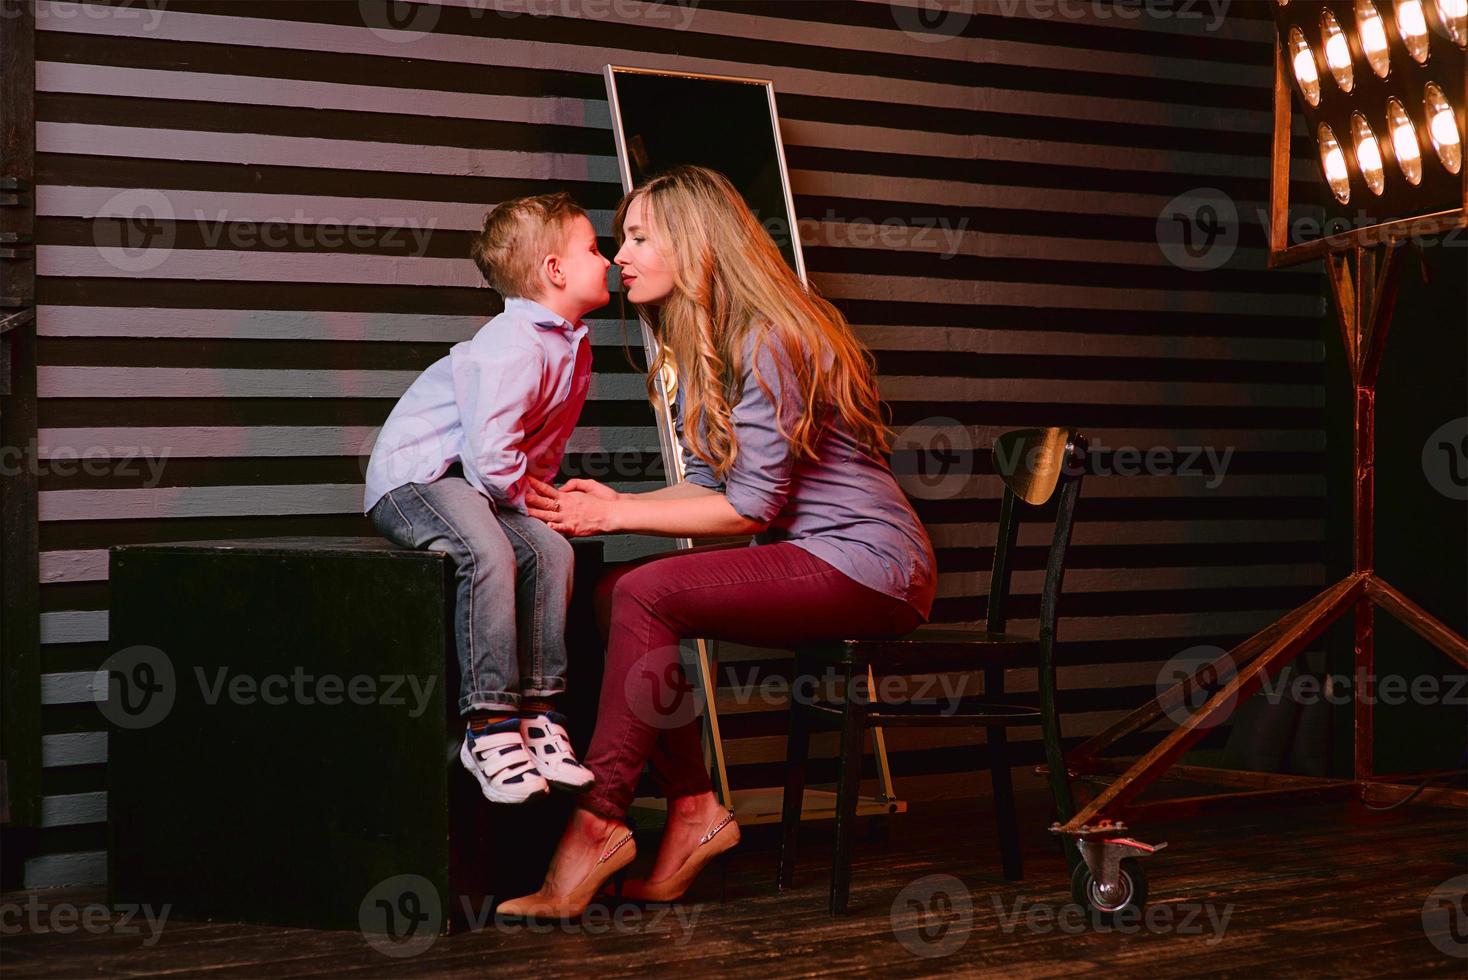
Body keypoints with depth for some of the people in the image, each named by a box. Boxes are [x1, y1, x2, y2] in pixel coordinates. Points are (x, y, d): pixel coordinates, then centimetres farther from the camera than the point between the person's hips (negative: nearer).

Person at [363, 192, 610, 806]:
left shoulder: (574, 346, 11)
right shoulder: (514, 350, -22)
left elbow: (542, 445, 21)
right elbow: (490, 456, -27)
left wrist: (536, 491, 6)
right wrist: (525, 494, -10)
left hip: (475, 480, 10)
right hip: (414, 474, -9)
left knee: (548, 549, -11)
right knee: (487, 551, -33)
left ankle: (538, 712, -6)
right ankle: (490, 727, -30)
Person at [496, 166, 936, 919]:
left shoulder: (768, 341, -17)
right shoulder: (701, 349, 13)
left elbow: (748, 508, -19)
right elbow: (710, 486, 9)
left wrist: (614, 516, -17)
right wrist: (613, 502, -8)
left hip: (867, 565, -9)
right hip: (809, 560, 9)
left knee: (644, 595, -23)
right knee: (614, 593, -8)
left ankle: (598, 822, -20)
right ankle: (693, 807, -8)